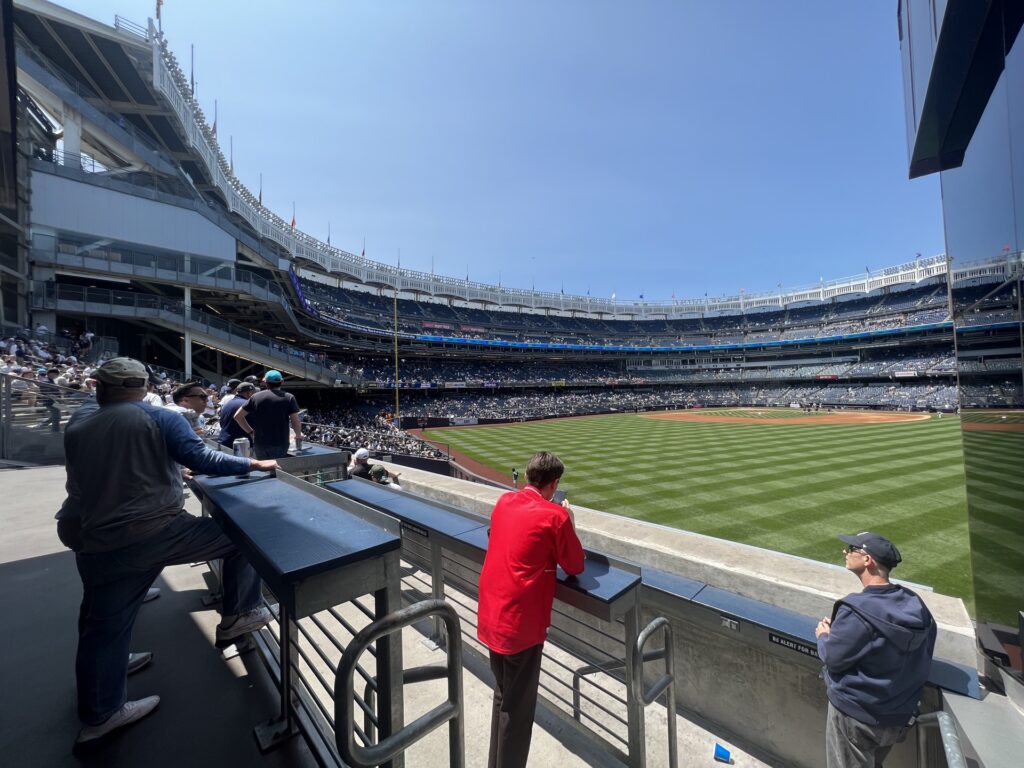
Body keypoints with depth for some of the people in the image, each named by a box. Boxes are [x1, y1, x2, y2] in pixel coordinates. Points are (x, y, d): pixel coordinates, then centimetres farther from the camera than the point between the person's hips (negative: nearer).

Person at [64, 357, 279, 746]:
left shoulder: (75, 428, 9)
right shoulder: (159, 418, -6)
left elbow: (81, 483, 24)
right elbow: (201, 459, -17)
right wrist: (254, 464, -8)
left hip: (100, 547, 6)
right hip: (159, 533, -5)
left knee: (103, 629, 17)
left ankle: (99, 714, 34)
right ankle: (238, 616, 15)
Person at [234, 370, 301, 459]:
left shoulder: (256, 397, 4)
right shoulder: (289, 398, -4)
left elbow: (237, 416, 9)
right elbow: (296, 422, -8)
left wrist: (250, 432, 16)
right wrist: (298, 436, 9)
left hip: (259, 443, 3)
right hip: (280, 444, -3)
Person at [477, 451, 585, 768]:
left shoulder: (504, 502, 2)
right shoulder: (555, 516, -17)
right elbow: (576, 566, -5)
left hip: (490, 615, 7)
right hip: (521, 623, -7)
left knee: (502, 696, 27)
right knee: (517, 708, 14)